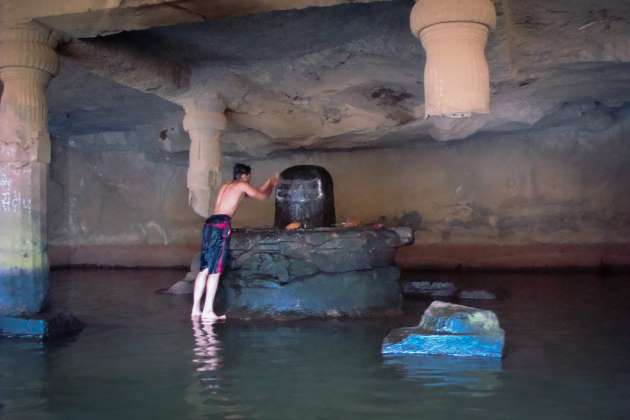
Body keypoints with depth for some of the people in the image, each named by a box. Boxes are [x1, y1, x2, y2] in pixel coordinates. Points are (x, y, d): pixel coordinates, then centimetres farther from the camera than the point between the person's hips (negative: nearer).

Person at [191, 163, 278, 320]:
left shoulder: (225, 186, 29)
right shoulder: (242, 185, 6)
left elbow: (252, 193, 39)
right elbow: (263, 196, 14)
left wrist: (268, 183, 44)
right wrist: (272, 185, 33)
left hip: (210, 223, 8)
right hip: (222, 224, -8)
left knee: (204, 269, 7)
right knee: (215, 270, -9)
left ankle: (196, 309, 5)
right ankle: (207, 311, -12)